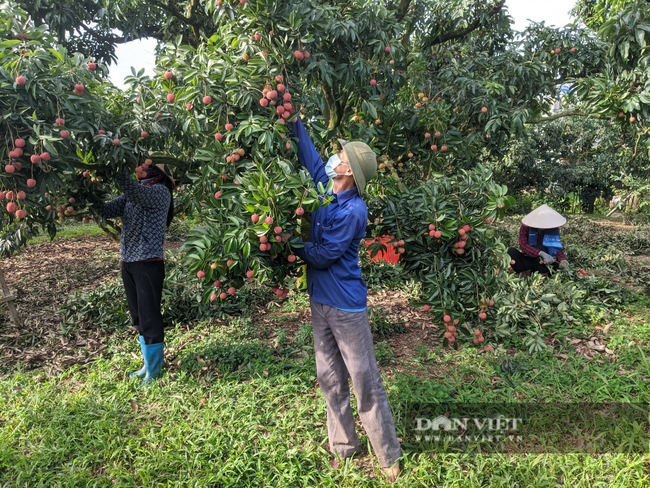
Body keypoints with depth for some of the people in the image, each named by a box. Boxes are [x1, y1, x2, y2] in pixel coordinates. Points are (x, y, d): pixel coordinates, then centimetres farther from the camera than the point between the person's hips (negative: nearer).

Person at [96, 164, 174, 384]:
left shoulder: (160, 192, -9)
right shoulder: (133, 192, 13)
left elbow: (134, 191, -28)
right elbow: (107, 209, 3)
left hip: (149, 264, -8)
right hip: (128, 263, 8)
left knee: (149, 319, 0)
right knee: (138, 318, 17)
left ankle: (153, 372, 15)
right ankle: (151, 362, 32)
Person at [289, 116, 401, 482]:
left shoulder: (353, 211, -20)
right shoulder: (325, 187, 2)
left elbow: (322, 257, -18)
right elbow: (308, 152, 15)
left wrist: (293, 244, -3)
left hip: (346, 305, -8)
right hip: (320, 301, 8)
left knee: (366, 382, 3)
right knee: (330, 380, 16)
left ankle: (389, 455, 19)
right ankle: (343, 446, 32)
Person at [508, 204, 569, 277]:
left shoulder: (553, 229, -7)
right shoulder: (525, 227, -14)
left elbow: (557, 248, -11)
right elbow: (523, 245, -28)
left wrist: (563, 260, -33)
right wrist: (541, 253, -41)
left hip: (543, 263, 0)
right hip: (528, 261, 0)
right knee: (511, 251, -27)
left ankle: (543, 274, -16)